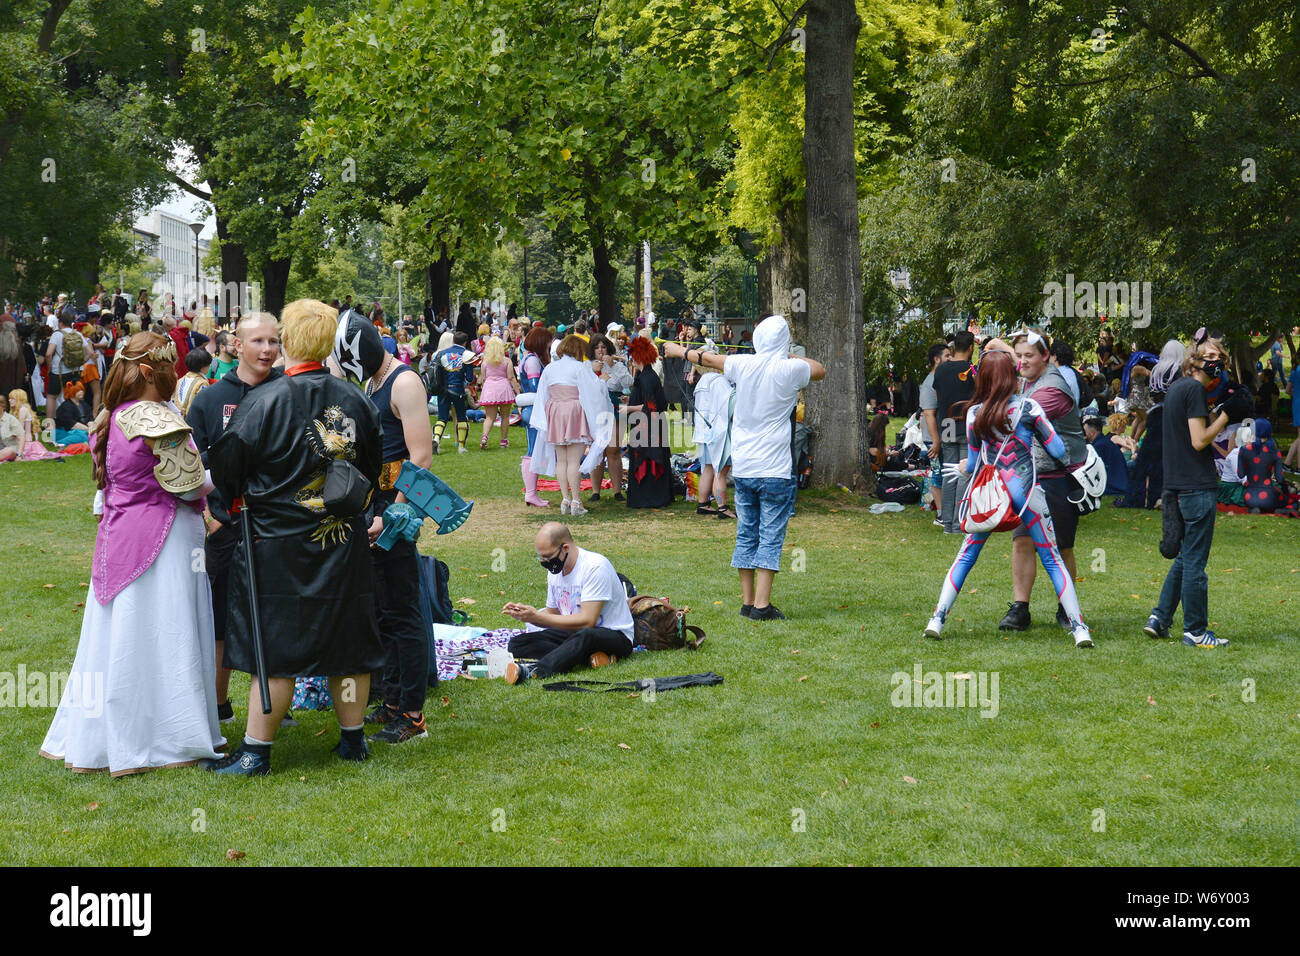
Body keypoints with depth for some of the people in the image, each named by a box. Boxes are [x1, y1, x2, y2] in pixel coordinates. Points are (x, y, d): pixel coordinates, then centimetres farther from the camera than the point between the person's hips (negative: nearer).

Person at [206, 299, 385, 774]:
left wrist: (242, 500, 11)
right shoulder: (356, 401, 2)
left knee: (274, 647, 1)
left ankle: (256, 750, 6)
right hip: (344, 540, 5)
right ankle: (353, 737, 23)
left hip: (278, 545, -4)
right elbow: (373, 471, 12)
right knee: (346, 642, 13)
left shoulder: (263, 402, -14)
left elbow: (224, 471, -8)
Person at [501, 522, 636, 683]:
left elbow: (587, 621, -25)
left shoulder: (595, 566, -19)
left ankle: (533, 671, -59)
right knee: (517, 644, -13)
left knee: (584, 636, -43)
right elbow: (553, 613, 16)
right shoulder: (555, 570, 7)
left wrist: (536, 616, -24)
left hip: (615, 635, -8)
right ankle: (587, 657, -29)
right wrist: (523, 614, -6)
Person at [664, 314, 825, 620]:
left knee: (746, 535, 11)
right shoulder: (789, 369, -9)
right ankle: (762, 605, -8)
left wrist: (680, 351, 39)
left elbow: (708, 358, 20)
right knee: (771, 536, -3)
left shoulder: (742, 364, 1)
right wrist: (793, 357, 24)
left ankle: (747, 601, 15)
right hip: (775, 469, -4)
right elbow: (820, 370, 12)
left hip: (742, 468, 4)